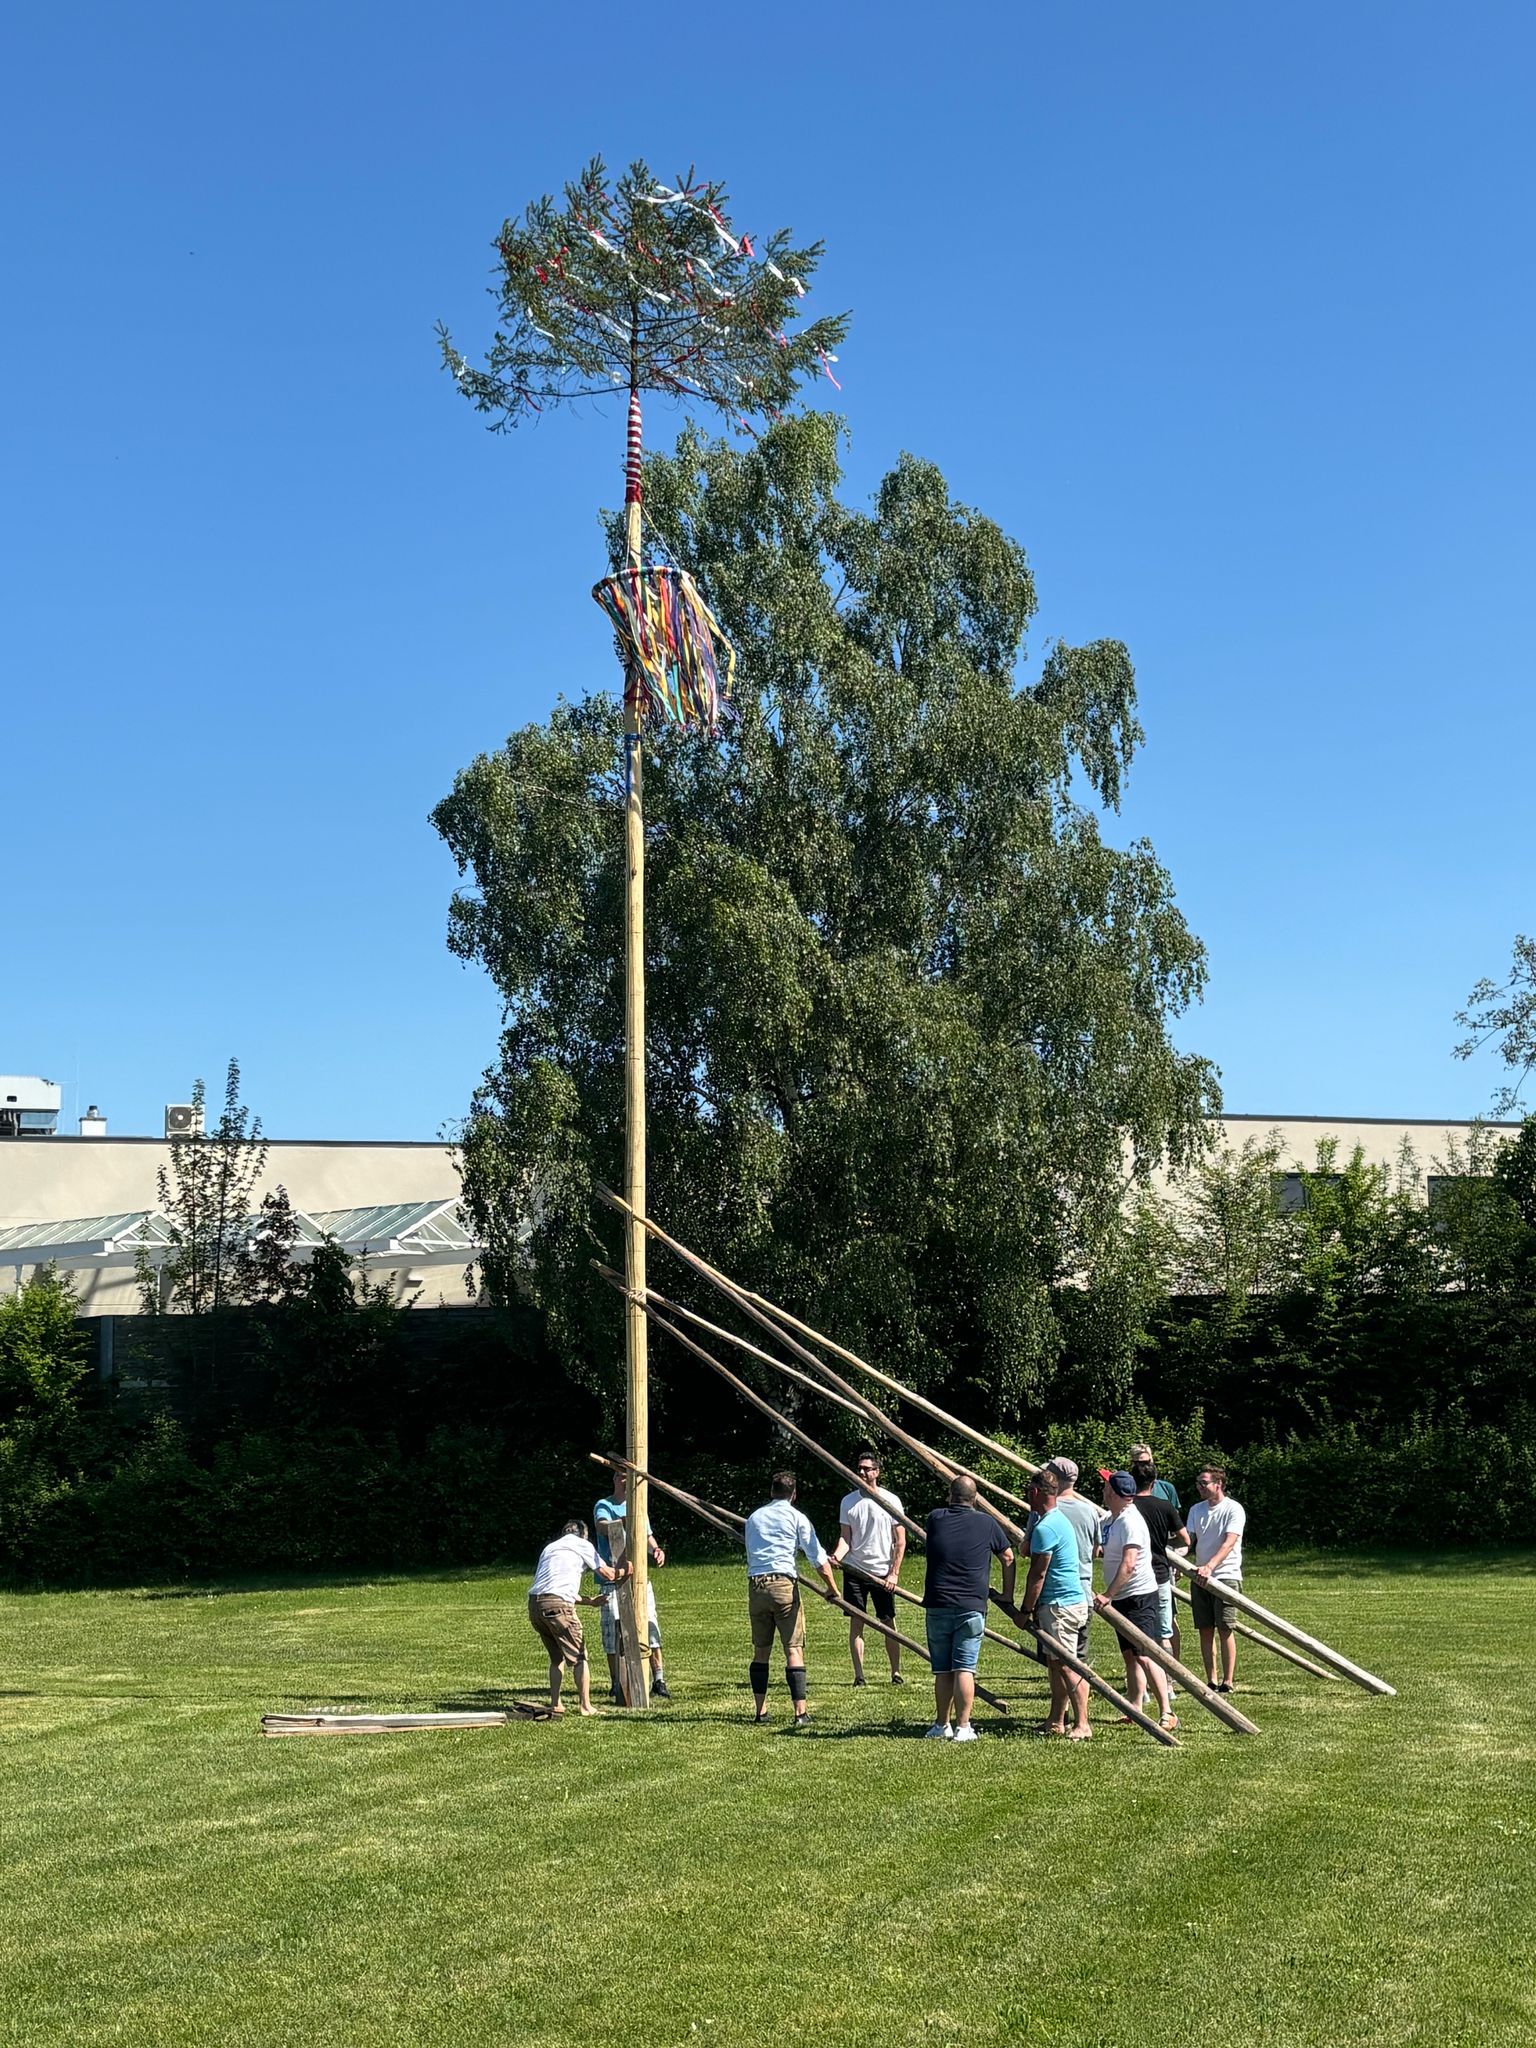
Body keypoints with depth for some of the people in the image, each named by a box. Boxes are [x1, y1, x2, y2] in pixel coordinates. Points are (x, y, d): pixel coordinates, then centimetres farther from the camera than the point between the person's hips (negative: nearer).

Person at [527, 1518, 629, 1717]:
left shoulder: (549, 1547, 30)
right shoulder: (581, 1544, 12)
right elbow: (607, 1574, 13)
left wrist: (588, 1601, 41)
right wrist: (624, 1571, 34)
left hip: (534, 1603, 6)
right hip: (557, 1604, -6)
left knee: (556, 1657, 20)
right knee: (579, 1657, 3)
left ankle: (555, 1704, 19)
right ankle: (585, 1706, 0)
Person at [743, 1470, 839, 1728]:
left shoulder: (753, 1518, 18)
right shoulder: (796, 1517, 6)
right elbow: (819, 1558, 1)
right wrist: (833, 1588, 13)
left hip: (755, 1585, 4)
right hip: (783, 1583, -4)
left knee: (760, 1650, 14)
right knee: (794, 1649, -3)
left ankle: (761, 1710, 14)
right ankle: (800, 1711, -11)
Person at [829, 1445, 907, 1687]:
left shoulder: (890, 1500, -2)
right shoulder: (848, 1501, 5)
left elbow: (900, 1540, -1)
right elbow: (845, 1537, 4)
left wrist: (894, 1573, -7)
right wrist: (837, 1555, -18)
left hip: (882, 1573, -2)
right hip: (854, 1570, 2)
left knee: (888, 1623, 3)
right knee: (856, 1622, -1)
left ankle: (896, 1672, 14)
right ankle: (859, 1675, 2)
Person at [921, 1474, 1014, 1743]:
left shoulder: (935, 1519, 4)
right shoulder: (986, 1524, 1)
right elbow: (1008, 1558, 11)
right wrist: (1007, 1595, 24)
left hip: (937, 1607, 2)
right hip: (971, 1608, -2)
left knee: (942, 1670, 10)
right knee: (965, 1669, -3)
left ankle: (942, 1725, 17)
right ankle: (963, 1728, -6)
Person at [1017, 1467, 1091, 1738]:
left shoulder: (1045, 1527, -17)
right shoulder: (1060, 1520, 15)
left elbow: (1037, 1574, -16)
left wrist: (1026, 1610, -9)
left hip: (1060, 1604, -10)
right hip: (1074, 1599, 10)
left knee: (1066, 1665, -9)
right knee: (1055, 1663, 14)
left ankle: (1082, 1726, -9)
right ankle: (1056, 1723, 19)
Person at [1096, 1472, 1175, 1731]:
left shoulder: (1130, 1521, -19)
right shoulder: (1113, 1518, 11)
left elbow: (1128, 1564, -28)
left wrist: (1108, 1595, -29)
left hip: (1139, 1596, -10)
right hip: (1122, 1599, 10)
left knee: (1144, 1655, -16)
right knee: (1129, 1655, 12)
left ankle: (1166, 1714, -17)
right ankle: (1134, 1710, 17)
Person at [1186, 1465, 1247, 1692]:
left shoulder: (1233, 1509, -7)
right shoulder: (1196, 1510, 12)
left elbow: (1229, 1543, -19)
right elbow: (1188, 1540, 9)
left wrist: (1210, 1566, -32)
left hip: (1226, 1576, -5)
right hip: (1200, 1577, 6)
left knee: (1225, 1630, -6)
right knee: (1205, 1630, 5)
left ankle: (1228, 1681, 0)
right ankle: (1211, 1681, 12)